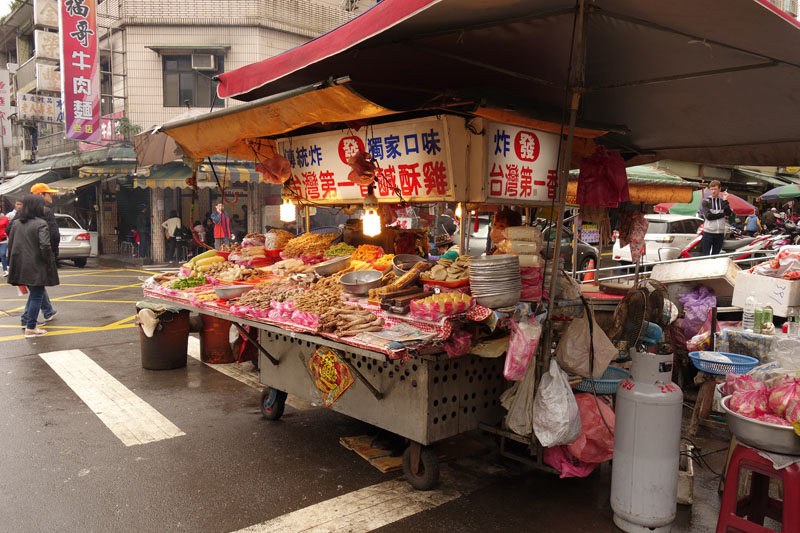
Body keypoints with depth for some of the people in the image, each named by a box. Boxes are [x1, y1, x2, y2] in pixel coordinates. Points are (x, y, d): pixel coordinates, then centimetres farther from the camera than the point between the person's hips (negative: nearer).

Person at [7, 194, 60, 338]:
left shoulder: (16, 223, 8)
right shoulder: (40, 224, -14)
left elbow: (10, 244, 12)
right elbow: (45, 245, -23)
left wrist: (13, 264, 19)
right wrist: (50, 261, -9)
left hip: (21, 266, 7)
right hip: (36, 267, -7)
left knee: (33, 294, 23)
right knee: (37, 296, 2)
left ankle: (28, 319, 23)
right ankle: (31, 328, 5)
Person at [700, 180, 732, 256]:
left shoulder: (723, 201, 11)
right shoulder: (706, 201, 1)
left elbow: (728, 214, -6)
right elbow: (708, 216, -12)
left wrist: (725, 200, -11)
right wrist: (722, 215, -5)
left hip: (720, 233, 3)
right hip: (708, 232, -3)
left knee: (715, 256, 10)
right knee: (706, 255, -2)